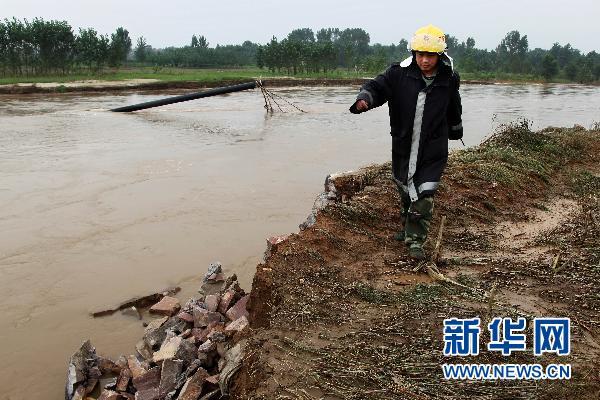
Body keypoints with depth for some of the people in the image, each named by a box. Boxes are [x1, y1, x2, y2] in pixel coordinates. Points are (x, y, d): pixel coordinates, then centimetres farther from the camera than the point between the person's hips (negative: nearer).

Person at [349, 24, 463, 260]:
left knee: (424, 196, -8)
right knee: (405, 190, 18)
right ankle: (408, 227, 43)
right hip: (403, 146, 1)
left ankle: (416, 240, 6)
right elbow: (377, 86, -13)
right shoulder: (400, 73, -9)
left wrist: (456, 132, 31)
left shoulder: (449, 80, -3)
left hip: (433, 150, -1)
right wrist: (364, 99, -37)